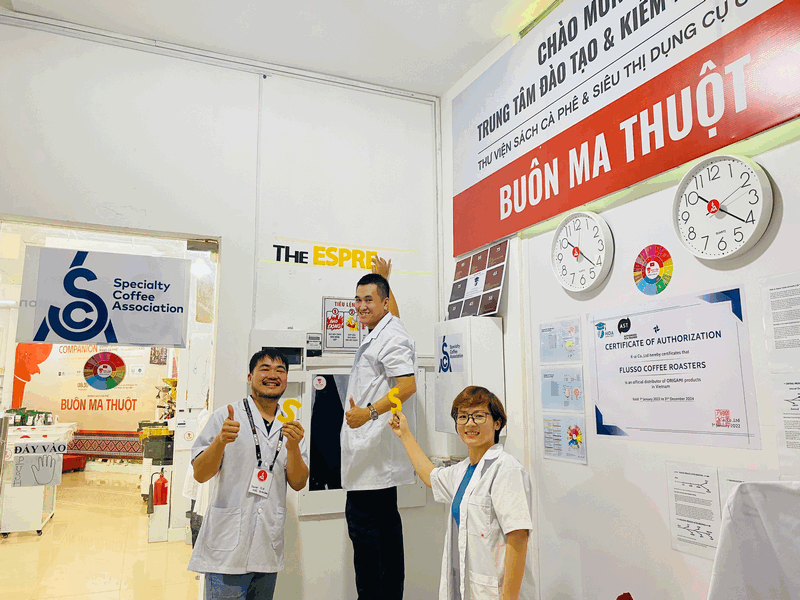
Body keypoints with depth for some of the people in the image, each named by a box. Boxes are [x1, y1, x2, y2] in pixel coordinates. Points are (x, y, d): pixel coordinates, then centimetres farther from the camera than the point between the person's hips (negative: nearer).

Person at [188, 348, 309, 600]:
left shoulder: (290, 426, 8)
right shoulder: (225, 417, -2)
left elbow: (298, 484, 3)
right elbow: (200, 474, -3)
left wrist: (292, 447, -14)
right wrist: (220, 440, -21)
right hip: (228, 545, -4)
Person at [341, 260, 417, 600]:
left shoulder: (392, 336, -13)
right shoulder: (379, 332, 18)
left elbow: (407, 384, -24)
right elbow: (390, 311, 43)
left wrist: (369, 412, -31)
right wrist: (383, 278, 50)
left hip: (375, 450, -11)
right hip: (373, 453, 11)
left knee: (363, 521, -10)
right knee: (384, 522, 15)